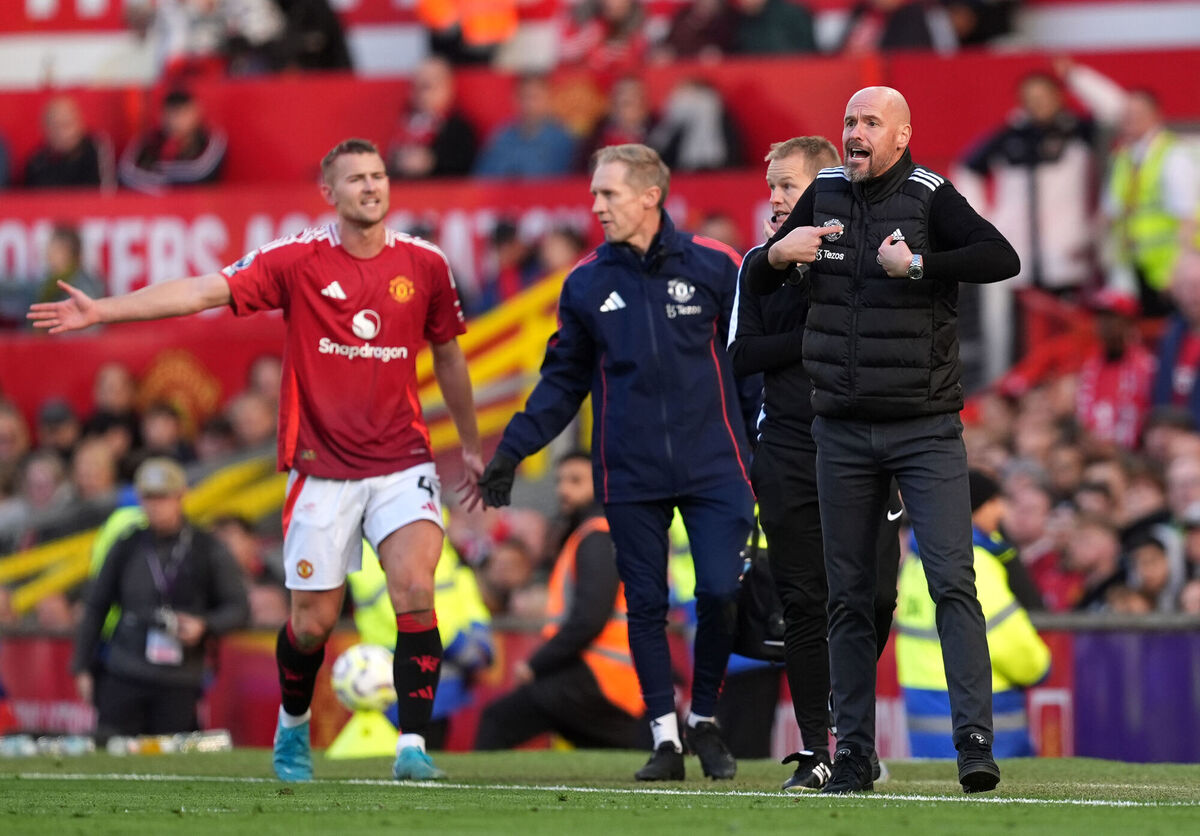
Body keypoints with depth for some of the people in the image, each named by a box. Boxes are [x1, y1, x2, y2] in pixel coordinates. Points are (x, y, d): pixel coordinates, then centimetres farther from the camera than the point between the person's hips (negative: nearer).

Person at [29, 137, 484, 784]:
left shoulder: (424, 265, 2)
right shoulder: (298, 259, -6)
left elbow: (447, 355, 18)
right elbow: (203, 291, -13)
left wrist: (471, 445, 26)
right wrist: (101, 310, -23)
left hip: (401, 463, 1)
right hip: (321, 467, -1)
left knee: (415, 589, -20)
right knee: (313, 620, 3)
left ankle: (412, 746, -16)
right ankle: (292, 725, 33)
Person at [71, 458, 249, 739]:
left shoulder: (206, 550, 4)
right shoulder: (128, 547, 8)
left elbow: (238, 608, 8)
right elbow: (96, 607, 14)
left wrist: (204, 626, -12)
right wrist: (82, 668, 11)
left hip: (180, 683, -1)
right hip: (123, 679, 1)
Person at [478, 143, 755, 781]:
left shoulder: (713, 267, -1)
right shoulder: (586, 284, 6)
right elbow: (564, 378, 13)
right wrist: (512, 450, 6)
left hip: (712, 465, -2)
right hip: (630, 476, 2)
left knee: (720, 593, -9)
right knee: (645, 605, 1)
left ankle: (705, 721, 10)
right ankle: (665, 738, 9)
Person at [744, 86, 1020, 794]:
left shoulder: (930, 198, -6)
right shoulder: (824, 197, 9)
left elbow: (1003, 258, -21)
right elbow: (755, 284, 17)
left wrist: (919, 265, -27)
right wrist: (778, 255, -5)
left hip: (926, 430, -4)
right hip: (841, 432, 4)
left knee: (953, 583, -13)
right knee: (849, 597, 7)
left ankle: (976, 741, -16)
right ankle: (853, 753, 11)